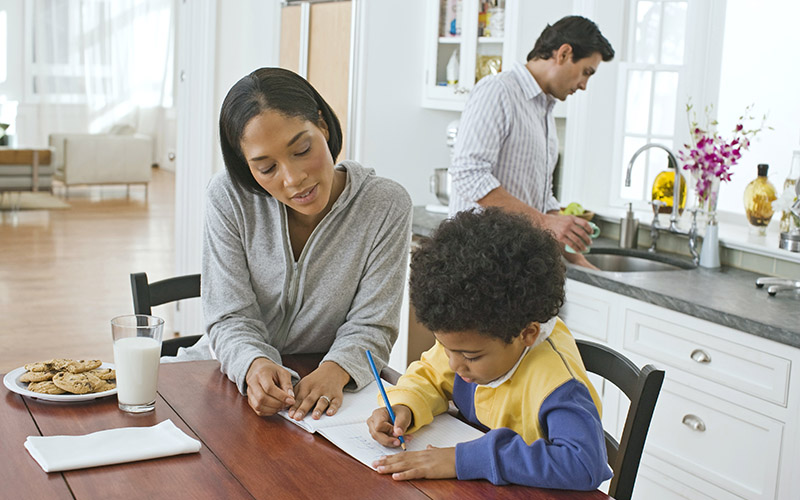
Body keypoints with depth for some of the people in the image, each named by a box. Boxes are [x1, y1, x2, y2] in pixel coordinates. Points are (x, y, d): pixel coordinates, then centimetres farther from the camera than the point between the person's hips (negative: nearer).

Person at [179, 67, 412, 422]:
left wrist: (335, 371, -34)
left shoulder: (386, 206, -14)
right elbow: (231, 318, -12)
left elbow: (370, 326, -12)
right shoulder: (229, 196, -12)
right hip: (231, 376, 0)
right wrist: (255, 365, -35)